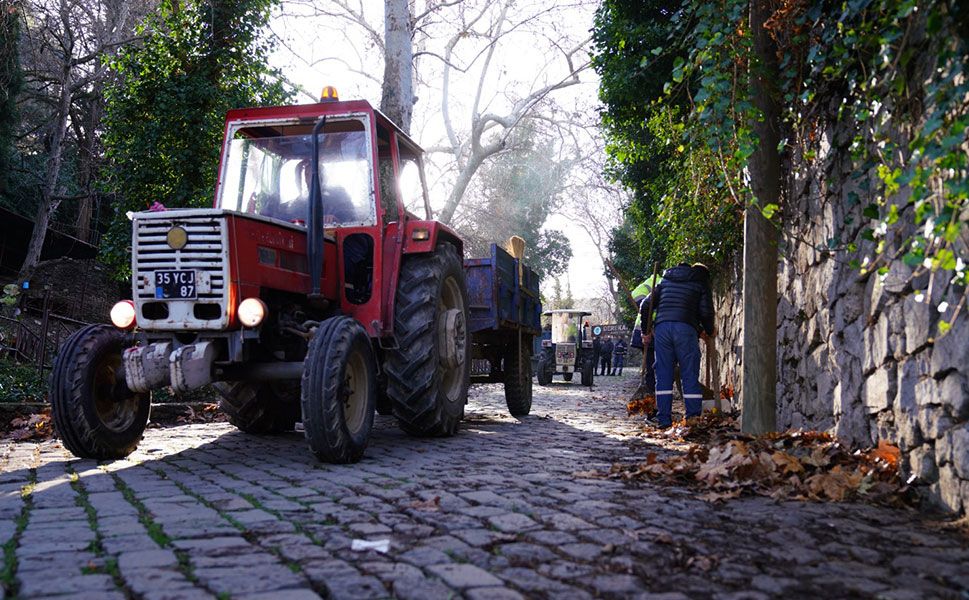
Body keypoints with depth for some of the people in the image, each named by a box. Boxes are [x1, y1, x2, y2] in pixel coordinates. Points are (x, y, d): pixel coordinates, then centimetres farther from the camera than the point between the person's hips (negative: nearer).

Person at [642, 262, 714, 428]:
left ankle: (663, 418, 4)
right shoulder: (701, 281, 16)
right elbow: (706, 312, 6)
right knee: (690, 375, 2)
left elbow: (647, 305, 20)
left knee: (663, 375, 5)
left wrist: (646, 330, 27)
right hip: (685, 328, -3)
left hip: (661, 328, 3)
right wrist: (710, 331, 23)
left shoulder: (666, 280, 26)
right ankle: (693, 418, 0)